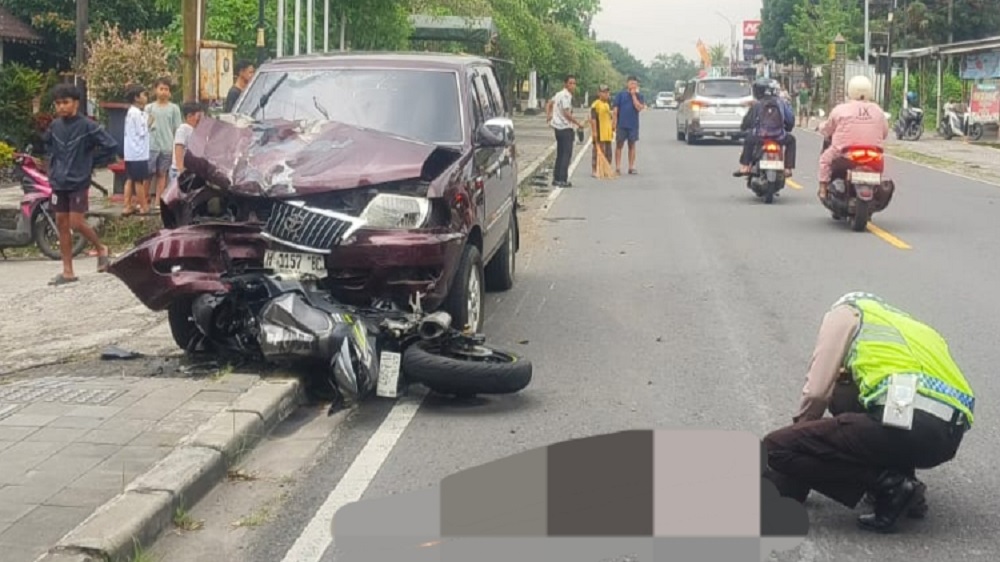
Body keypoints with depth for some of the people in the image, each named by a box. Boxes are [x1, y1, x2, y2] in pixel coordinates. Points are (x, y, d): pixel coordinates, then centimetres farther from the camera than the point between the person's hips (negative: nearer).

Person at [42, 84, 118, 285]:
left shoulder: (87, 126, -12)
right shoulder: (55, 125, 4)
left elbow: (111, 146, -12)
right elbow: (47, 142, 26)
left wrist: (91, 161, -6)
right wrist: (54, 162, 14)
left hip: (78, 182, -6)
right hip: (58, 182, 6)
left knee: (76, 223, -10)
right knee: (61, 224, 6)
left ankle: (101, 249, 18)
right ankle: (68, 271, 11)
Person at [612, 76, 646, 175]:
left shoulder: (639, 96, 5)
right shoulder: (621, 94, 1)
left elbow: (639, 108, -12)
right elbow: (615, 109, -1)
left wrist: (633, 95, -9)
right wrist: (614, 123, -7)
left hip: (633, 125, 2)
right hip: (621, 125, -2)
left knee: (632, 145, 7)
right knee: (619, 145, 1)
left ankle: (631, 167, 11)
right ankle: (617, 168, 2)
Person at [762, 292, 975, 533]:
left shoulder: (844, 312, 18)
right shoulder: (911, 325, 37)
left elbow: (816, 393, 8)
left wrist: (798, 430, 26)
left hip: (907, 421, -8)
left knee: (776, 448, 0)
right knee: (843, 398, 33)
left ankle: (889, 486, -4)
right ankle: (904, 482, 18)